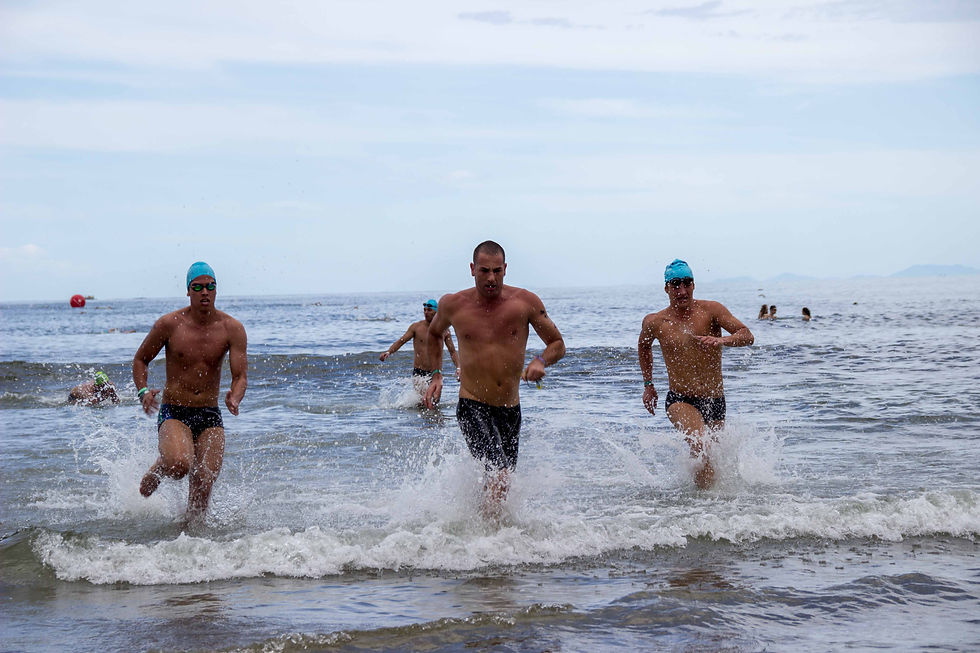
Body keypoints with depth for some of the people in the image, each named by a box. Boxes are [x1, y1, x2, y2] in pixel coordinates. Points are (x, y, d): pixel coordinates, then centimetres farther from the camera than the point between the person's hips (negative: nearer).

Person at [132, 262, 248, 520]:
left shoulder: (232, 329, -3)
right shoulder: (169, 324, -6)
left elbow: (240, 376, -5)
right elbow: (140, 360, 8)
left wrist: (234, 398, -28)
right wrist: (143, 391, -11)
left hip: (210, 415, 2)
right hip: (174, 412, -2)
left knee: (204, 483, -8)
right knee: (180, 465, -28)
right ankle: (157, 470, 7)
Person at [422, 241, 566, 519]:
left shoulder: (526, 302, -5)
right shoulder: (453, 304, -3)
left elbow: (558, 344, 4)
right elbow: (434, 333, 20)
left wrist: (541, 360, -17)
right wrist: (435, 375, 12)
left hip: (510, 409, 3)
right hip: (472, 406, -3)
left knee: (502, 482, 16)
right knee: (499, 476, -23)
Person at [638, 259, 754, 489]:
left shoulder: (710, 310, -5)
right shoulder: (655, 322, -1)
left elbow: (747, 336, -14)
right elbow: (643, 346, 22)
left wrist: (721, 340, -34)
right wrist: (648, 385, 22)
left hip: (715, 401, 2)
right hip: (680, 400, -2)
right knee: (699, 442, -30)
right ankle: (703, 489, -12)